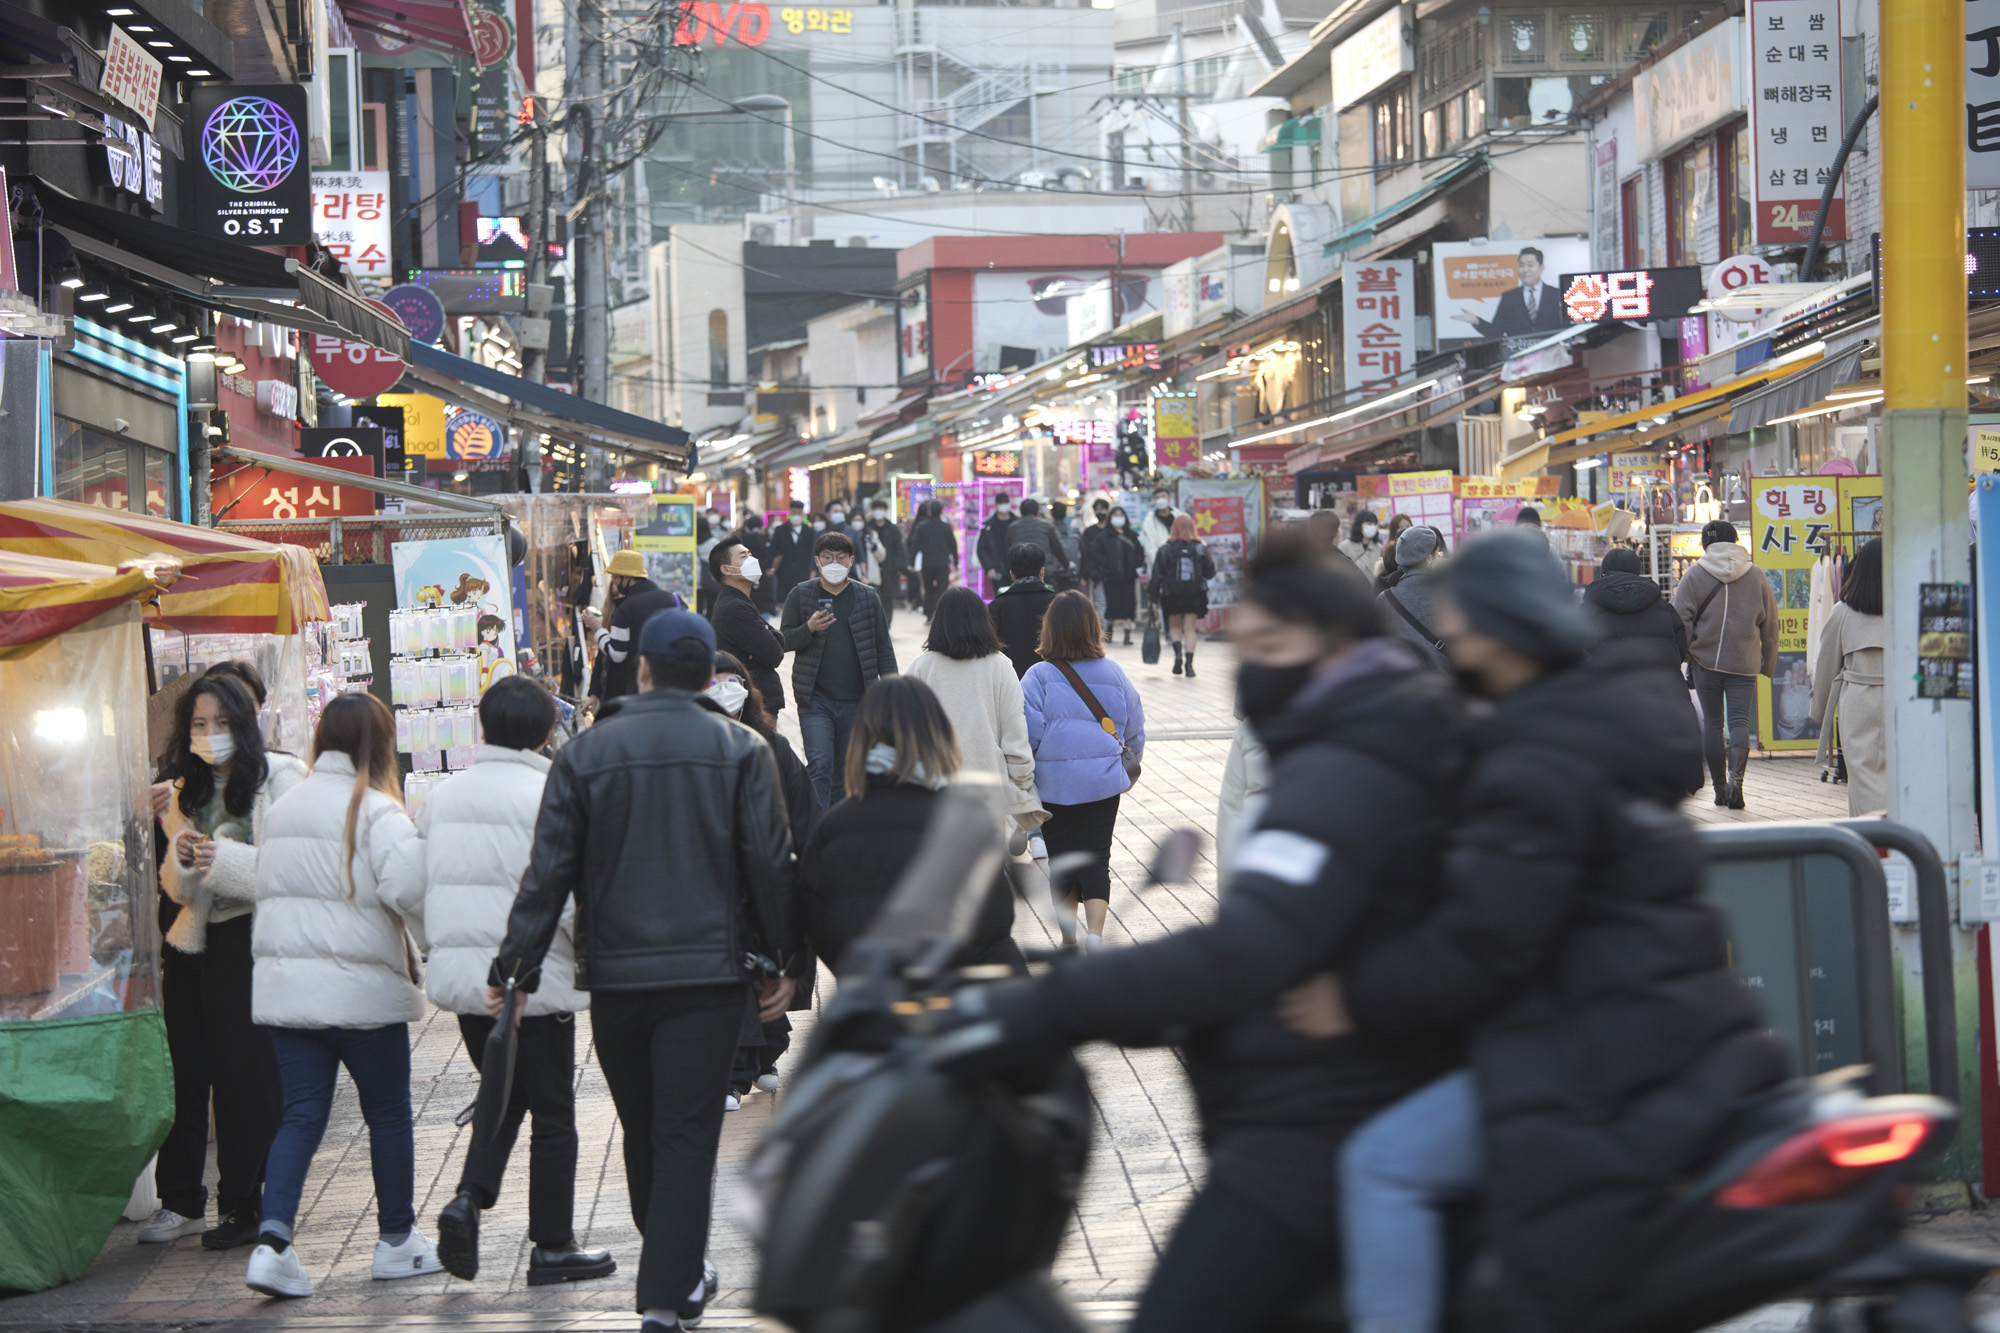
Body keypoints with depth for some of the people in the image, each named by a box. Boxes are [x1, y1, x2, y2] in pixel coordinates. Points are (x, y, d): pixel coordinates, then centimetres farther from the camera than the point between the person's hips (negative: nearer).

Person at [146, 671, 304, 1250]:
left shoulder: (281, 778, -5)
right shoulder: (183, 788, 12)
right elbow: (176, 887, 11)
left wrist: (223, 859, -22)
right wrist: (182, 858, -11)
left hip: (251, 941, -5)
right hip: (192, 942, 5)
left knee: (247, 1077, -3)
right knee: (183, 1070, 4)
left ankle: (244, 1204, 6)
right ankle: (179, 1201, 12)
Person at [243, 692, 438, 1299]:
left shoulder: (281, 809, 11)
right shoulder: (376, 811, -12)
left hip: (285, 987, 6)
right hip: (361, 989, -6)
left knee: (301, 1113, 5)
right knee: (388, 1113, 11)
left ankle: (272, 1239, -12)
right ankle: (397, 1241, 22)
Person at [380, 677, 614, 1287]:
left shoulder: (443, 796, 5)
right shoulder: (548, 796, -13)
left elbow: (401, 885, 6)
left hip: (461, 978, 6)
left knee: (504, 1093, 22)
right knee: (552, 1112, 7)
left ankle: (468, 1198, 1)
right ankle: (553, 1247, 12)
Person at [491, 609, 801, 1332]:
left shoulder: (585, 753, 1)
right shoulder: (742, 749, -1)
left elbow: (549, 871, -1)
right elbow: (771, 864, -3)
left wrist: (513, 968, 2)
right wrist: (785, 962, 6)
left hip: (615, 975, 2)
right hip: (708, 971, -2)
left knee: (643, 1134, 17)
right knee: (687, 1136, -3)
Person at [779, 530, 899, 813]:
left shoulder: (867, 597, 9)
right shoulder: (800, 595, 5)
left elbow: (883, 647, 11)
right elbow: (784, 641, 1)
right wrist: (809, 629, -18)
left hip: (856, 701, 2)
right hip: (816, 698, -2)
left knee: (845, 769, 7)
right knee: (820, 766, -14)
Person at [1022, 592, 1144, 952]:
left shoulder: (1039, 676, -10)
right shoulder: (1112, 673, 1)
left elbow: (1027, 733, -14)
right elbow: (1135, 729, 10)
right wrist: (1131, 765, 28)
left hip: (1055, 784, -2)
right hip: (1104, 782, 2)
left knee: (1062, 857, 12)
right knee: (1097, 857, 6)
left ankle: (1068, 939, 18)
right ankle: (1095, 931, -13)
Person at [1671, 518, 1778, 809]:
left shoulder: (1694, 575, -1)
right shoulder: (1756, 577, 6)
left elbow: (1681, 619, -5)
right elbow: (1770, 625, 10)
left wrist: (1683, 655, 5)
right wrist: (1768, 663, 18)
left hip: (1706, 661, -1)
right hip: (1744, 663, 1)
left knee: (1712, 723, 10)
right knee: (1739, 722, -1)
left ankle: (1720, 786, 13)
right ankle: (1736, 778, -23)